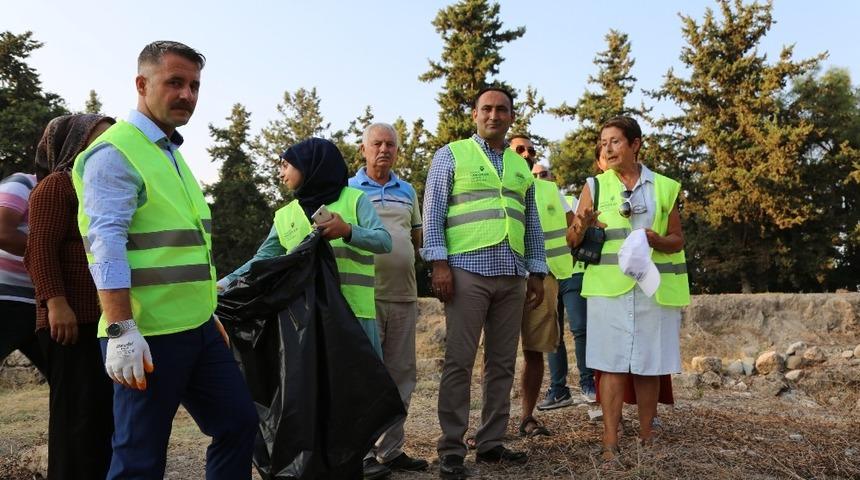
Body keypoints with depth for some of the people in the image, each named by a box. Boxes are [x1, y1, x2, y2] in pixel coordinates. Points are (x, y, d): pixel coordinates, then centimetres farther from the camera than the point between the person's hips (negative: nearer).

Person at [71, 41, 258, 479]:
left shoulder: (172, 155, 19)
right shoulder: (114, 153, -9)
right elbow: (106, 244, -19)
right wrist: (121, 331, -26)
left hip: (196, 328, 9)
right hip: (147, 335, -9)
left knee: (239, 420, 13)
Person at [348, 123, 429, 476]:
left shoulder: (407, 191, 17)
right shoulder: (348, 189, 5)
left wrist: (398, 257, 4)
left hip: (404, 294, 5)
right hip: (364, 294, -5)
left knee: (401, 375, 7)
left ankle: (391, 450, 18)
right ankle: (362, 452, 6)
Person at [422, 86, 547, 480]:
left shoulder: (521, 166, 19)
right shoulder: (451, 155, 5)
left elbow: (532, 225, 20)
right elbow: (433, 214, -2)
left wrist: (538, 272, 14)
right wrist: (439, 263, -11)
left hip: (512, 276, 5)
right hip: (468, 271, -5)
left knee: (503, 363, 8)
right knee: (459, 362, -4)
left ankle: (491, 443, 18)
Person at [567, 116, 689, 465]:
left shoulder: (663, 187, 9)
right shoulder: (595, 187, 7)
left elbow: (678, 240, 10)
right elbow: (572, 241, 3)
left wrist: (657, 240, -11)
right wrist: (581, 226, -19)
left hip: (654, 286, 1)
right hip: (609, 286, -1)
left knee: (649, 365, 5)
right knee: (612, 365, -4)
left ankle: (646, 438, 18)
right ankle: (610, 444, 0)